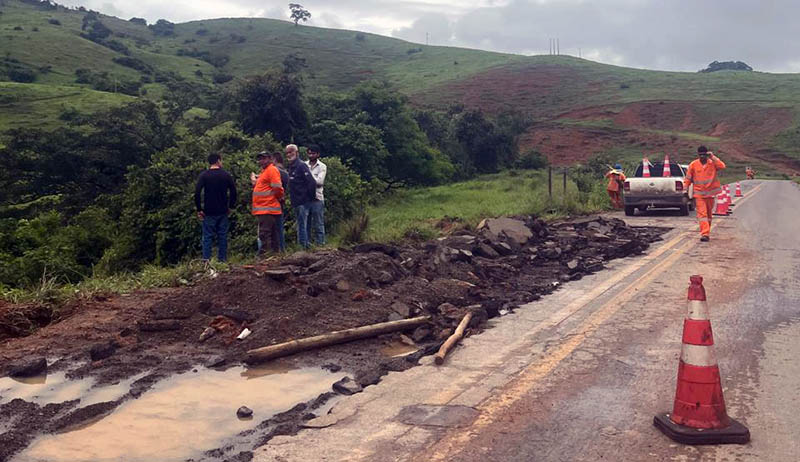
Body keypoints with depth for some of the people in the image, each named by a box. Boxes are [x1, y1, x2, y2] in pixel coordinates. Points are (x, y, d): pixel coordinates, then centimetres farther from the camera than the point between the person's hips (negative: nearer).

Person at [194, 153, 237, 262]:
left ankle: (206, 261, -4)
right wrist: (230, 207, 11)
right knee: (222, 237, 7)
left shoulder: (203, 175, -3)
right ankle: (222, 260, 8)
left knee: (208, 237, 1)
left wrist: (199, 209, -4)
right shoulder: (226, 175, 2)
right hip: (223, 212, 1)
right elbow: (233, 192, 1)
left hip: (209, 212, -1)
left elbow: (197, 192, -10)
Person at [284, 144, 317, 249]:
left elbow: (312, 182, -19)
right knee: (301, 225, 14)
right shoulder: (291, 167, 15)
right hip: (296, 202, 10)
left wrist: (310, 197, -12)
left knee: (301, 226, -9)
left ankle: (302, 246, -6)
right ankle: (305, 246, 21)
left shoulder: (301, 165, -13)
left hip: (303, 202, -10)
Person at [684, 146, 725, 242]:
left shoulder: (712, 163, 0)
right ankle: (704, 234, -19)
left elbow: (722, 166, -20)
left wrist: (713, 157, -17)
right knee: (702, 213, -12)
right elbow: (688, 178, 5)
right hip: (699, 194, -1)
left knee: (709, 213, 12)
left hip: (710, 193, 1)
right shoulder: (693, 165, -1)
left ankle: (707, 232, 26)